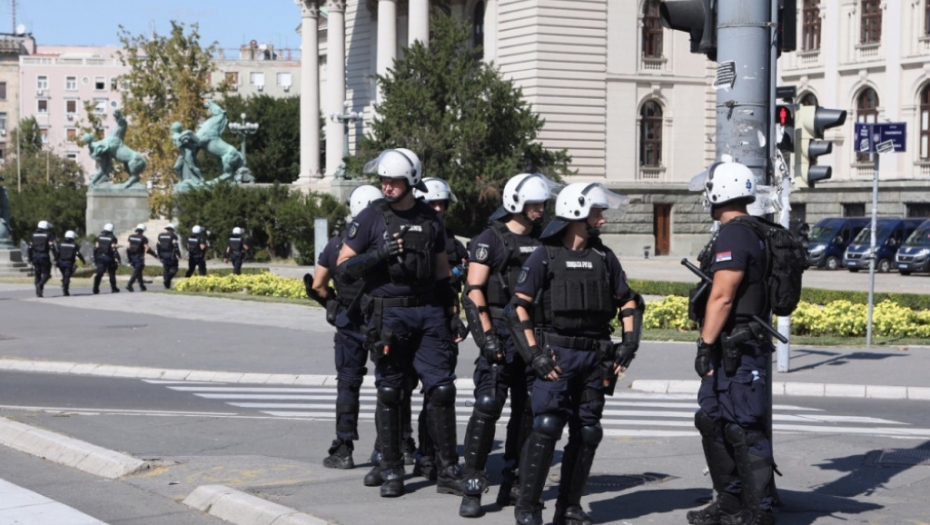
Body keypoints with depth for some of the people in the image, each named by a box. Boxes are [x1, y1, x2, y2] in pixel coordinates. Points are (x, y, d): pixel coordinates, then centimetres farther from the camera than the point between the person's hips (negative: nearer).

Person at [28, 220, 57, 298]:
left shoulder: (34, 235, 12)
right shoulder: (49, 235, -2)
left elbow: (30, 248, 10)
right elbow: (52, 247, -11)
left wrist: (30, 259, 14)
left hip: (35, 257, 4)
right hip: (44, 257, -4)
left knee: (37, 275, 10)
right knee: (46, 274, 3)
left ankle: (38, 292, 5)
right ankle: (40, 285, -25)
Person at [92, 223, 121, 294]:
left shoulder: (99, 237, 7)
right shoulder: (112, 238, -6)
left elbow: (95, 248, 5)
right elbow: (114, 249, -12)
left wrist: (95, 258, 12)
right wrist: (118, 259, -11)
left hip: (100, 257, 3)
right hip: (109, 257, -3)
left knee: (99, 273, 0)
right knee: (112, 273, 10)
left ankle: (96, 288, -10)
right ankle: (113, 288, 14)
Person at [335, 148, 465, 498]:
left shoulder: (429, 219, 9)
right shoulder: (371, 218, -1)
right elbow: (343, 269, -3)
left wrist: (451, 311, 13)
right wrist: (377, 255, -17)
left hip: (429, 312, 3)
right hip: (389, 315, -3)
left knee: (442, 389, -2)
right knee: (390, 394, 3)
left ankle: (448, 472, 6)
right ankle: (392, 474, 14)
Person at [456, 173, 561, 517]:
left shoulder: (543, 240, 13)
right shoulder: (490, 240, -4)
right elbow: (473, 292, -9)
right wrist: (487, 335, -18)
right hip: (501, 332, -6)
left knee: (527, 410, 9)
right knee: (487, 407, -12)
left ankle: (512, 484, 18)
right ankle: (472, 489, -9)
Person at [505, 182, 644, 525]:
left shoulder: (604, 257, 11)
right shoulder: (545, 256, -3)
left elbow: (629, 302, 18)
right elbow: (518, 307, -6)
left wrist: (629, 343, 5)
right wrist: (534, 354, -12)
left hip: (595, 356, 5)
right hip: (556, 354, -5)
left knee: (587, 433, 6)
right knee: (547, 426, -14)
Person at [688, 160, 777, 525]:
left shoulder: (733, 236, -16)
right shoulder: (753, 233, 17)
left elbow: (722, 297, -21)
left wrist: (706, 345, -20)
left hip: (737, 350, -11)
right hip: (735, 348, 11)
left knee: (744, 428, -7)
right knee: (713, 422, 17)